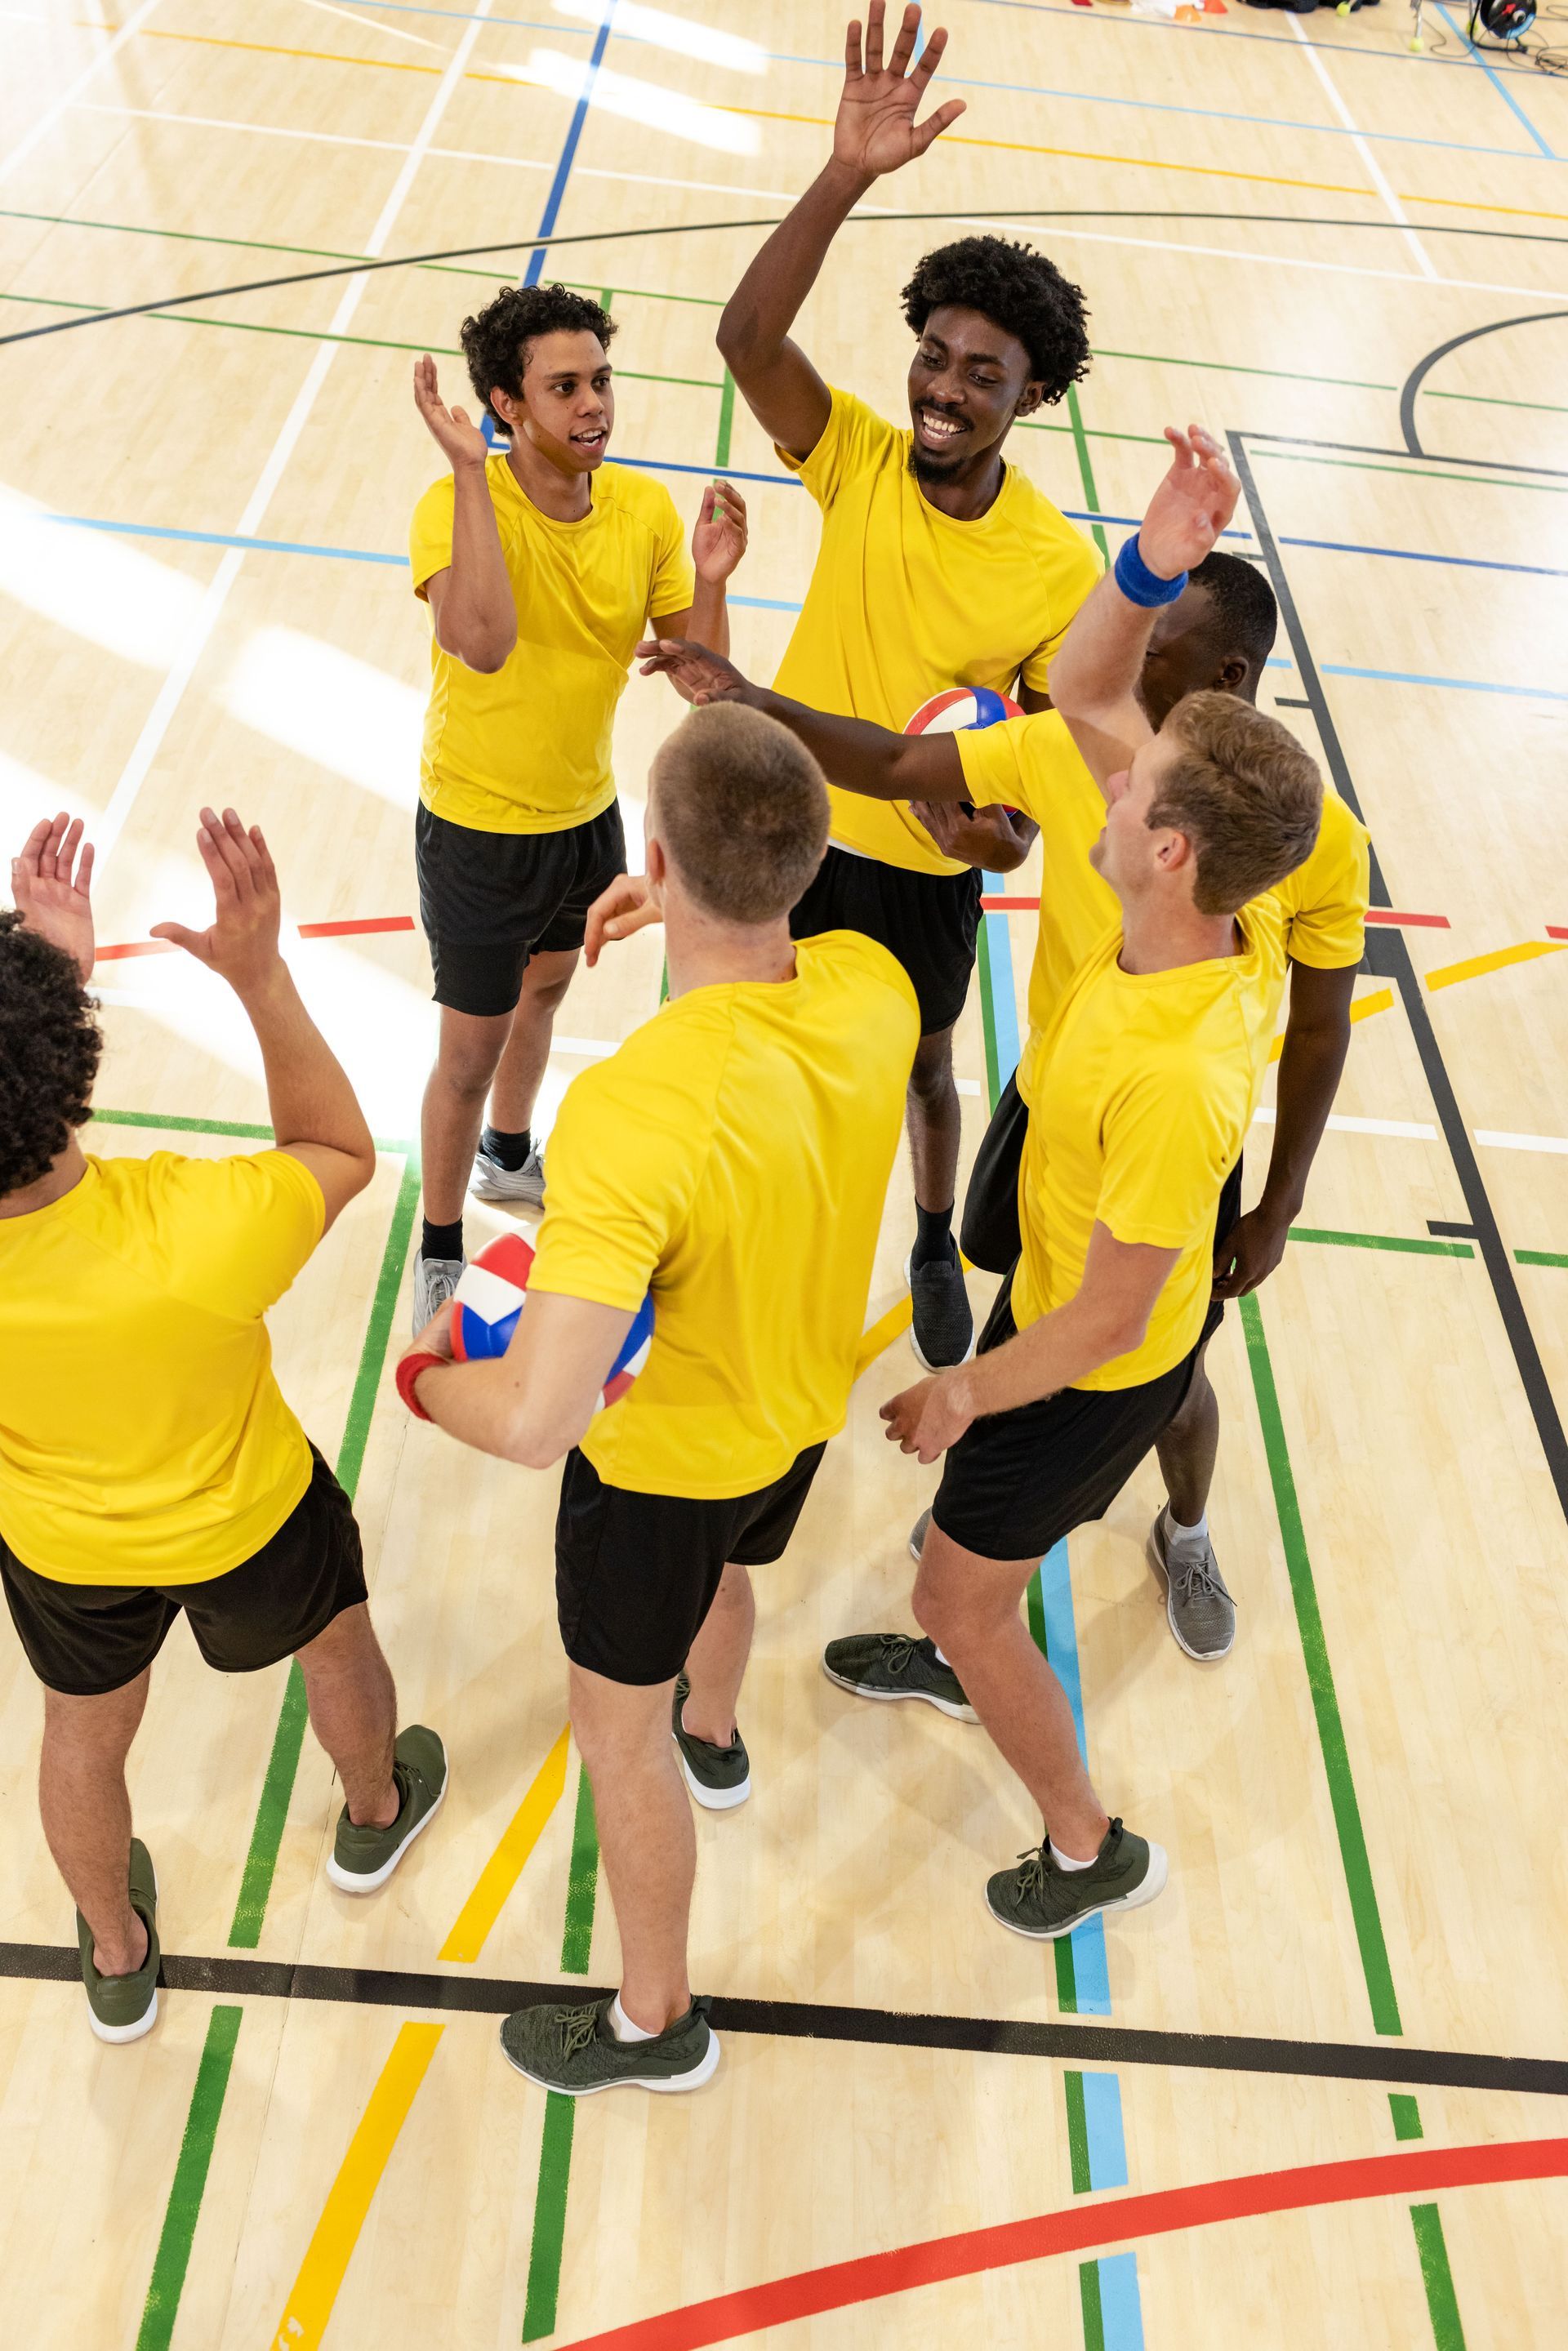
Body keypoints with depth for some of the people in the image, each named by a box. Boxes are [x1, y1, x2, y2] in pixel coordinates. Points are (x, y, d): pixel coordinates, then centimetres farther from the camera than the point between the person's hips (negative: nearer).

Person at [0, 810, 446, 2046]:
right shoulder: (202, 1236, -45)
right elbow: (341, 1149, -21)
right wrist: (262, 973, -30)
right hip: (247, 1519, -2)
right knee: (336, 1646, 33)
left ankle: (118, 1956, 60)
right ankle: (375, 1814, 65)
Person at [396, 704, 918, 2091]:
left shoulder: (631, 1113, -43)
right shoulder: (874, 986, -23)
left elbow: (537, 1422, -43)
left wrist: (428, 1376, -22)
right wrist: (694, 916, 1)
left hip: (664, 1454, -6)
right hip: (805, 1404, 7)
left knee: (617, 1727, 19)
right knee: (725, 1569, 39)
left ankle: (657, 2021, 43)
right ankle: (715, 1733, 73)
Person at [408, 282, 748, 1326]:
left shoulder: (646, 508, -9)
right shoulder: (458, 506, -24)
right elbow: (482, 642, -44)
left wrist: (709, 581, -24)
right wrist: (469, 467, -41)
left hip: (589, 812, 6)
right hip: (478, 828, -6)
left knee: (545, 989, 27)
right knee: (472, 1048, 5)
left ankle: (510, 1159, 56)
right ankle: (440, 1254, 28)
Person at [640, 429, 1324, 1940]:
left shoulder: (1179, 1078, -42)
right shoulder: (1202, 909, -19)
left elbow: (1106, 1321, -30)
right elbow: (1078, 692, -10)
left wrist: (957, 1397, -14)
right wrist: (1153, 564, -30)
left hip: (1097, 1372, -8)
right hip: (1062, 1294, 8)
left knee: (959, 1593, 12)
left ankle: (1089, 1847, 35)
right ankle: (959, 1654, 64)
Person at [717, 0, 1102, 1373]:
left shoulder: (1062, 567, -18)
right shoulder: (858, 460, -14)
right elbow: (748, 336, -30)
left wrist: (1009, 824, -28)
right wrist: (849, 176, -42)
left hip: (930, 867, -1)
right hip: (792, 833, 2)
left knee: (922, 1070, 21)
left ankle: (937, 1249, 50)